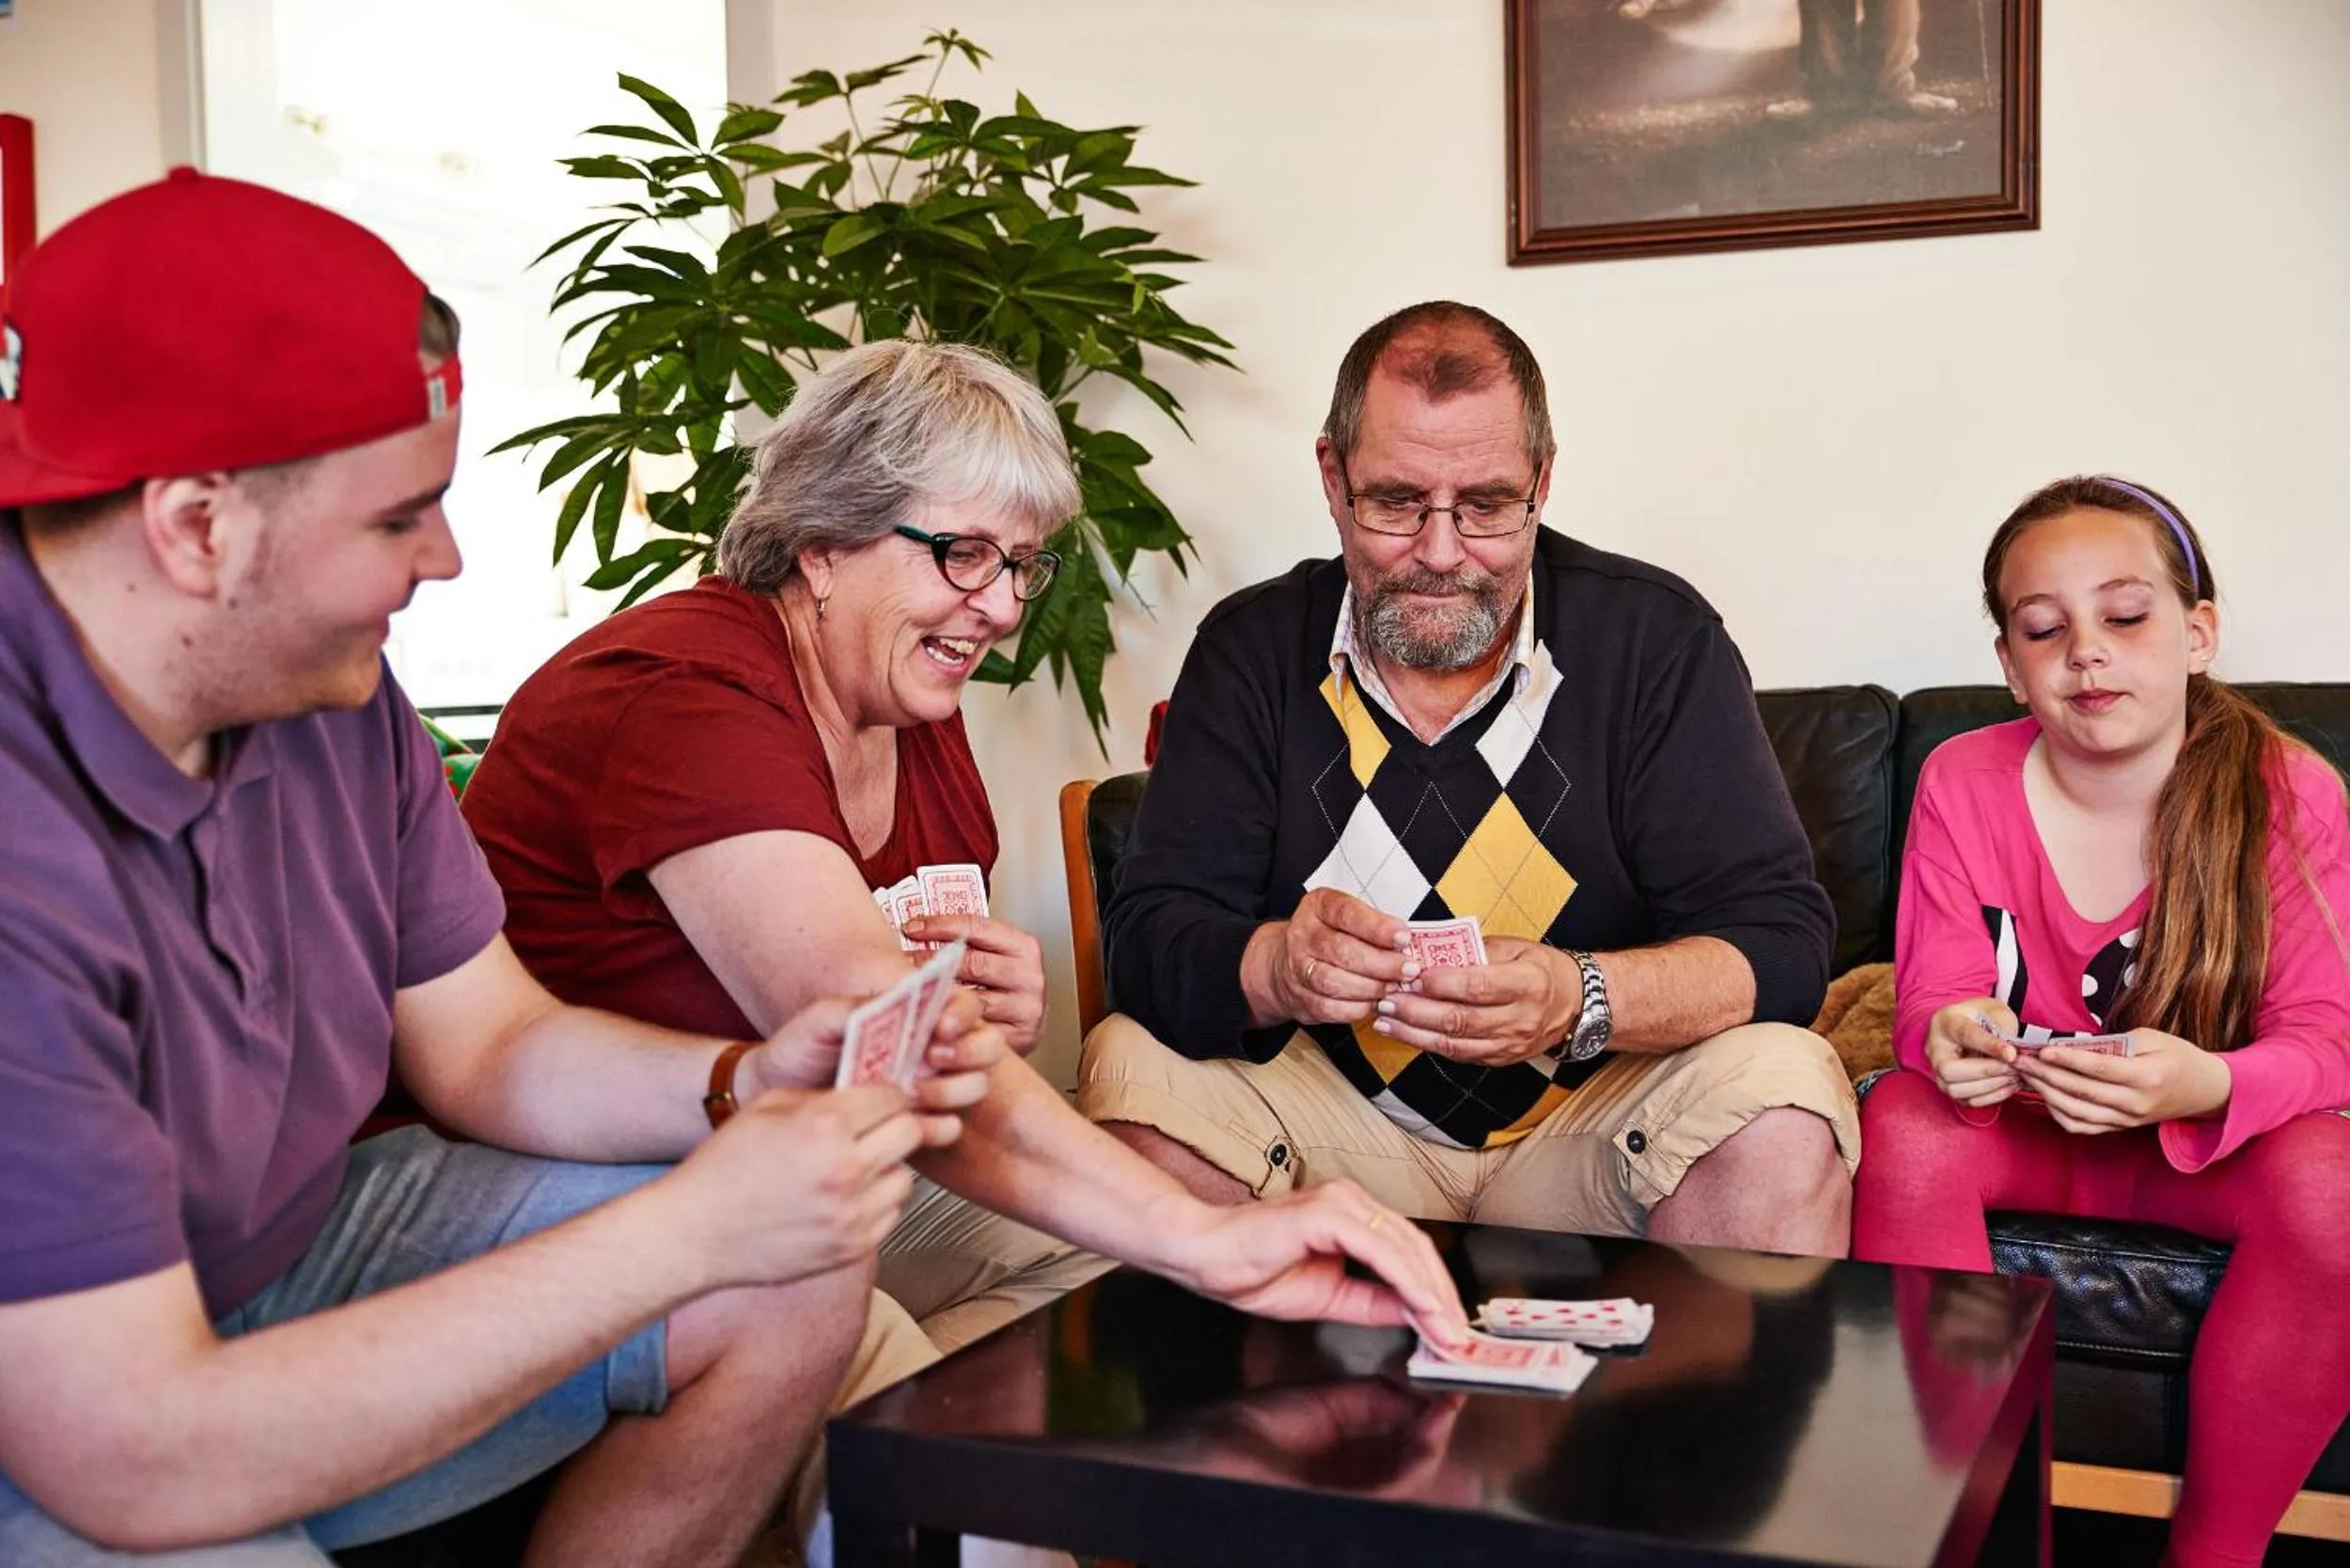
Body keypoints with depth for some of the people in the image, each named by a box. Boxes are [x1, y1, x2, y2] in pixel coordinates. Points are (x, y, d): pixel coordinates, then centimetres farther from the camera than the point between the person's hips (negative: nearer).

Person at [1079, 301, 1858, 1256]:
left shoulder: (1656, 639, -6)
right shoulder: (1251, 650, -2)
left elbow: (1780, 938, -13)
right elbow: (1149, 936, -8)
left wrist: (1578, 998, -33)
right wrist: (1276, 968, -32)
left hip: (1599, 1114, -1)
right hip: (1335, 1109, 2)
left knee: (1784, 1096, -29)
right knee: (1131, 1070, -24)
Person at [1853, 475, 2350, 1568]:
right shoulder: (1963, 781, -8)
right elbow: (1933, 997, -9)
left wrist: (2206, 1084, -38)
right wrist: (1949, 1041, -36)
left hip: (2213, 1136, 0)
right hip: (2021, 1127, 1)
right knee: (1902, 1124, -30)